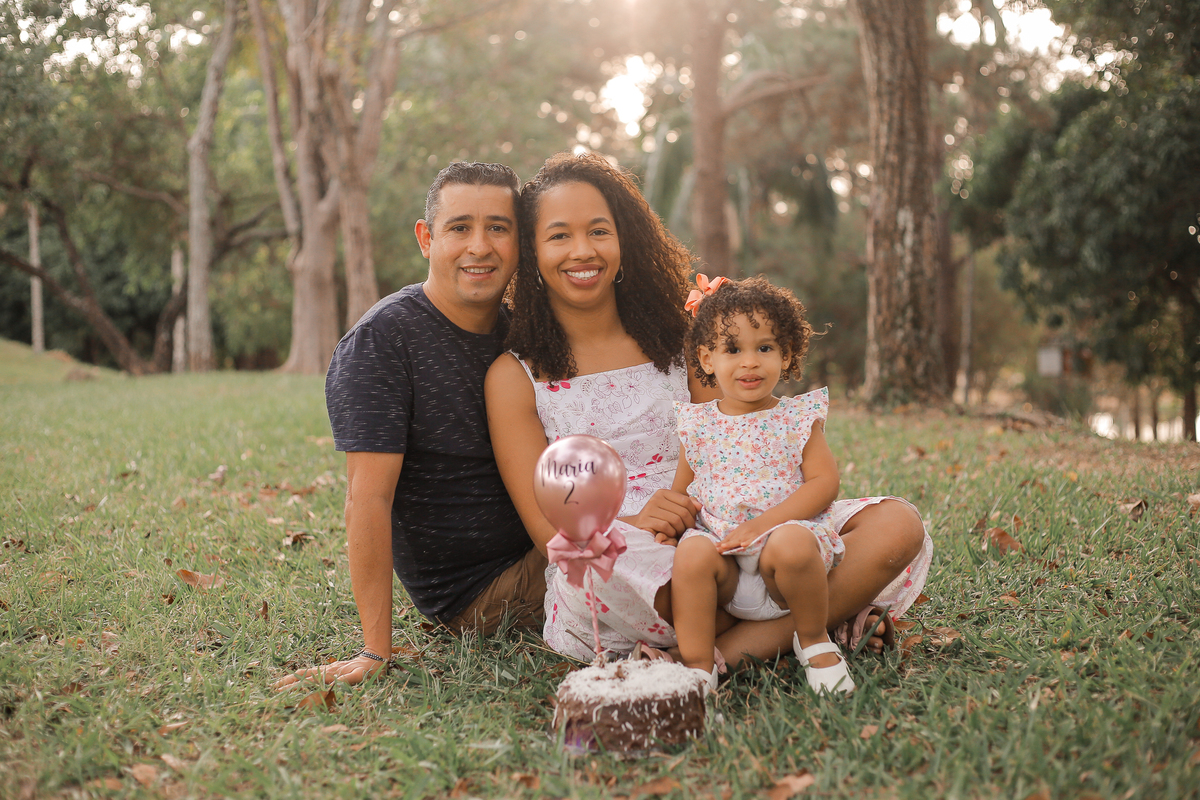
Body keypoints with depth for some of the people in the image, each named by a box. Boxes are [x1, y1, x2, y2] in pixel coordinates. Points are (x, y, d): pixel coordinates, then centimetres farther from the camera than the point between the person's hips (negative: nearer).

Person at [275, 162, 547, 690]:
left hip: (533, 553, 7)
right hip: (468, 592, -7)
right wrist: (375, 652, -26)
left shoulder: (519, 331, 6)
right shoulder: (380, 340, -17)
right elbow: (369, 497, -23)